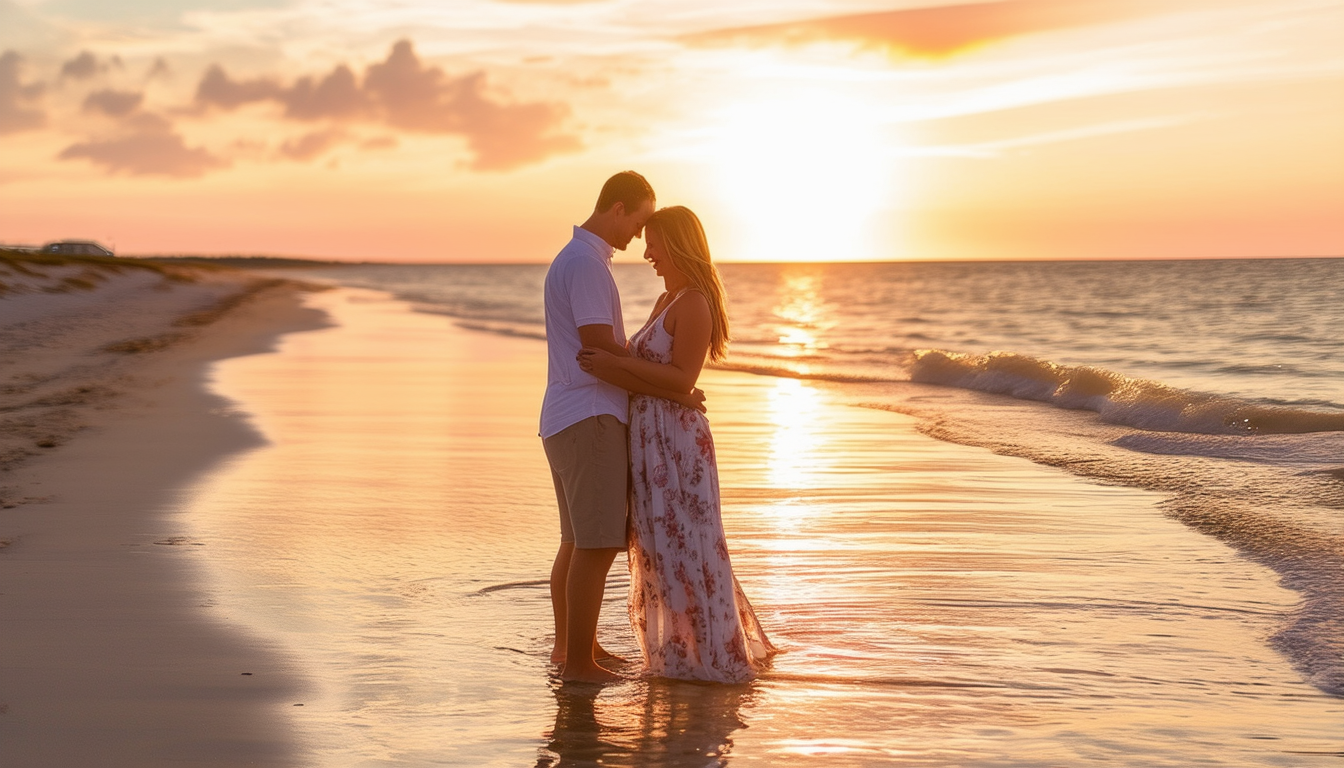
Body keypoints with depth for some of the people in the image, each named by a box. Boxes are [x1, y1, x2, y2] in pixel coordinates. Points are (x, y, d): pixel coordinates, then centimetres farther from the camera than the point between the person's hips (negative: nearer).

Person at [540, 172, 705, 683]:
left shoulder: (574, 259, 20)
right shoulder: (587, 263, -14)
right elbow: (602, 353, -19)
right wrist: (671, 392, -13)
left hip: (567, 420, 11)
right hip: (589, 419, -11)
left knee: (578, 540, 17)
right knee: (598, 543, -10)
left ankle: (566, 646, 26)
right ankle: (578, 661, -8)